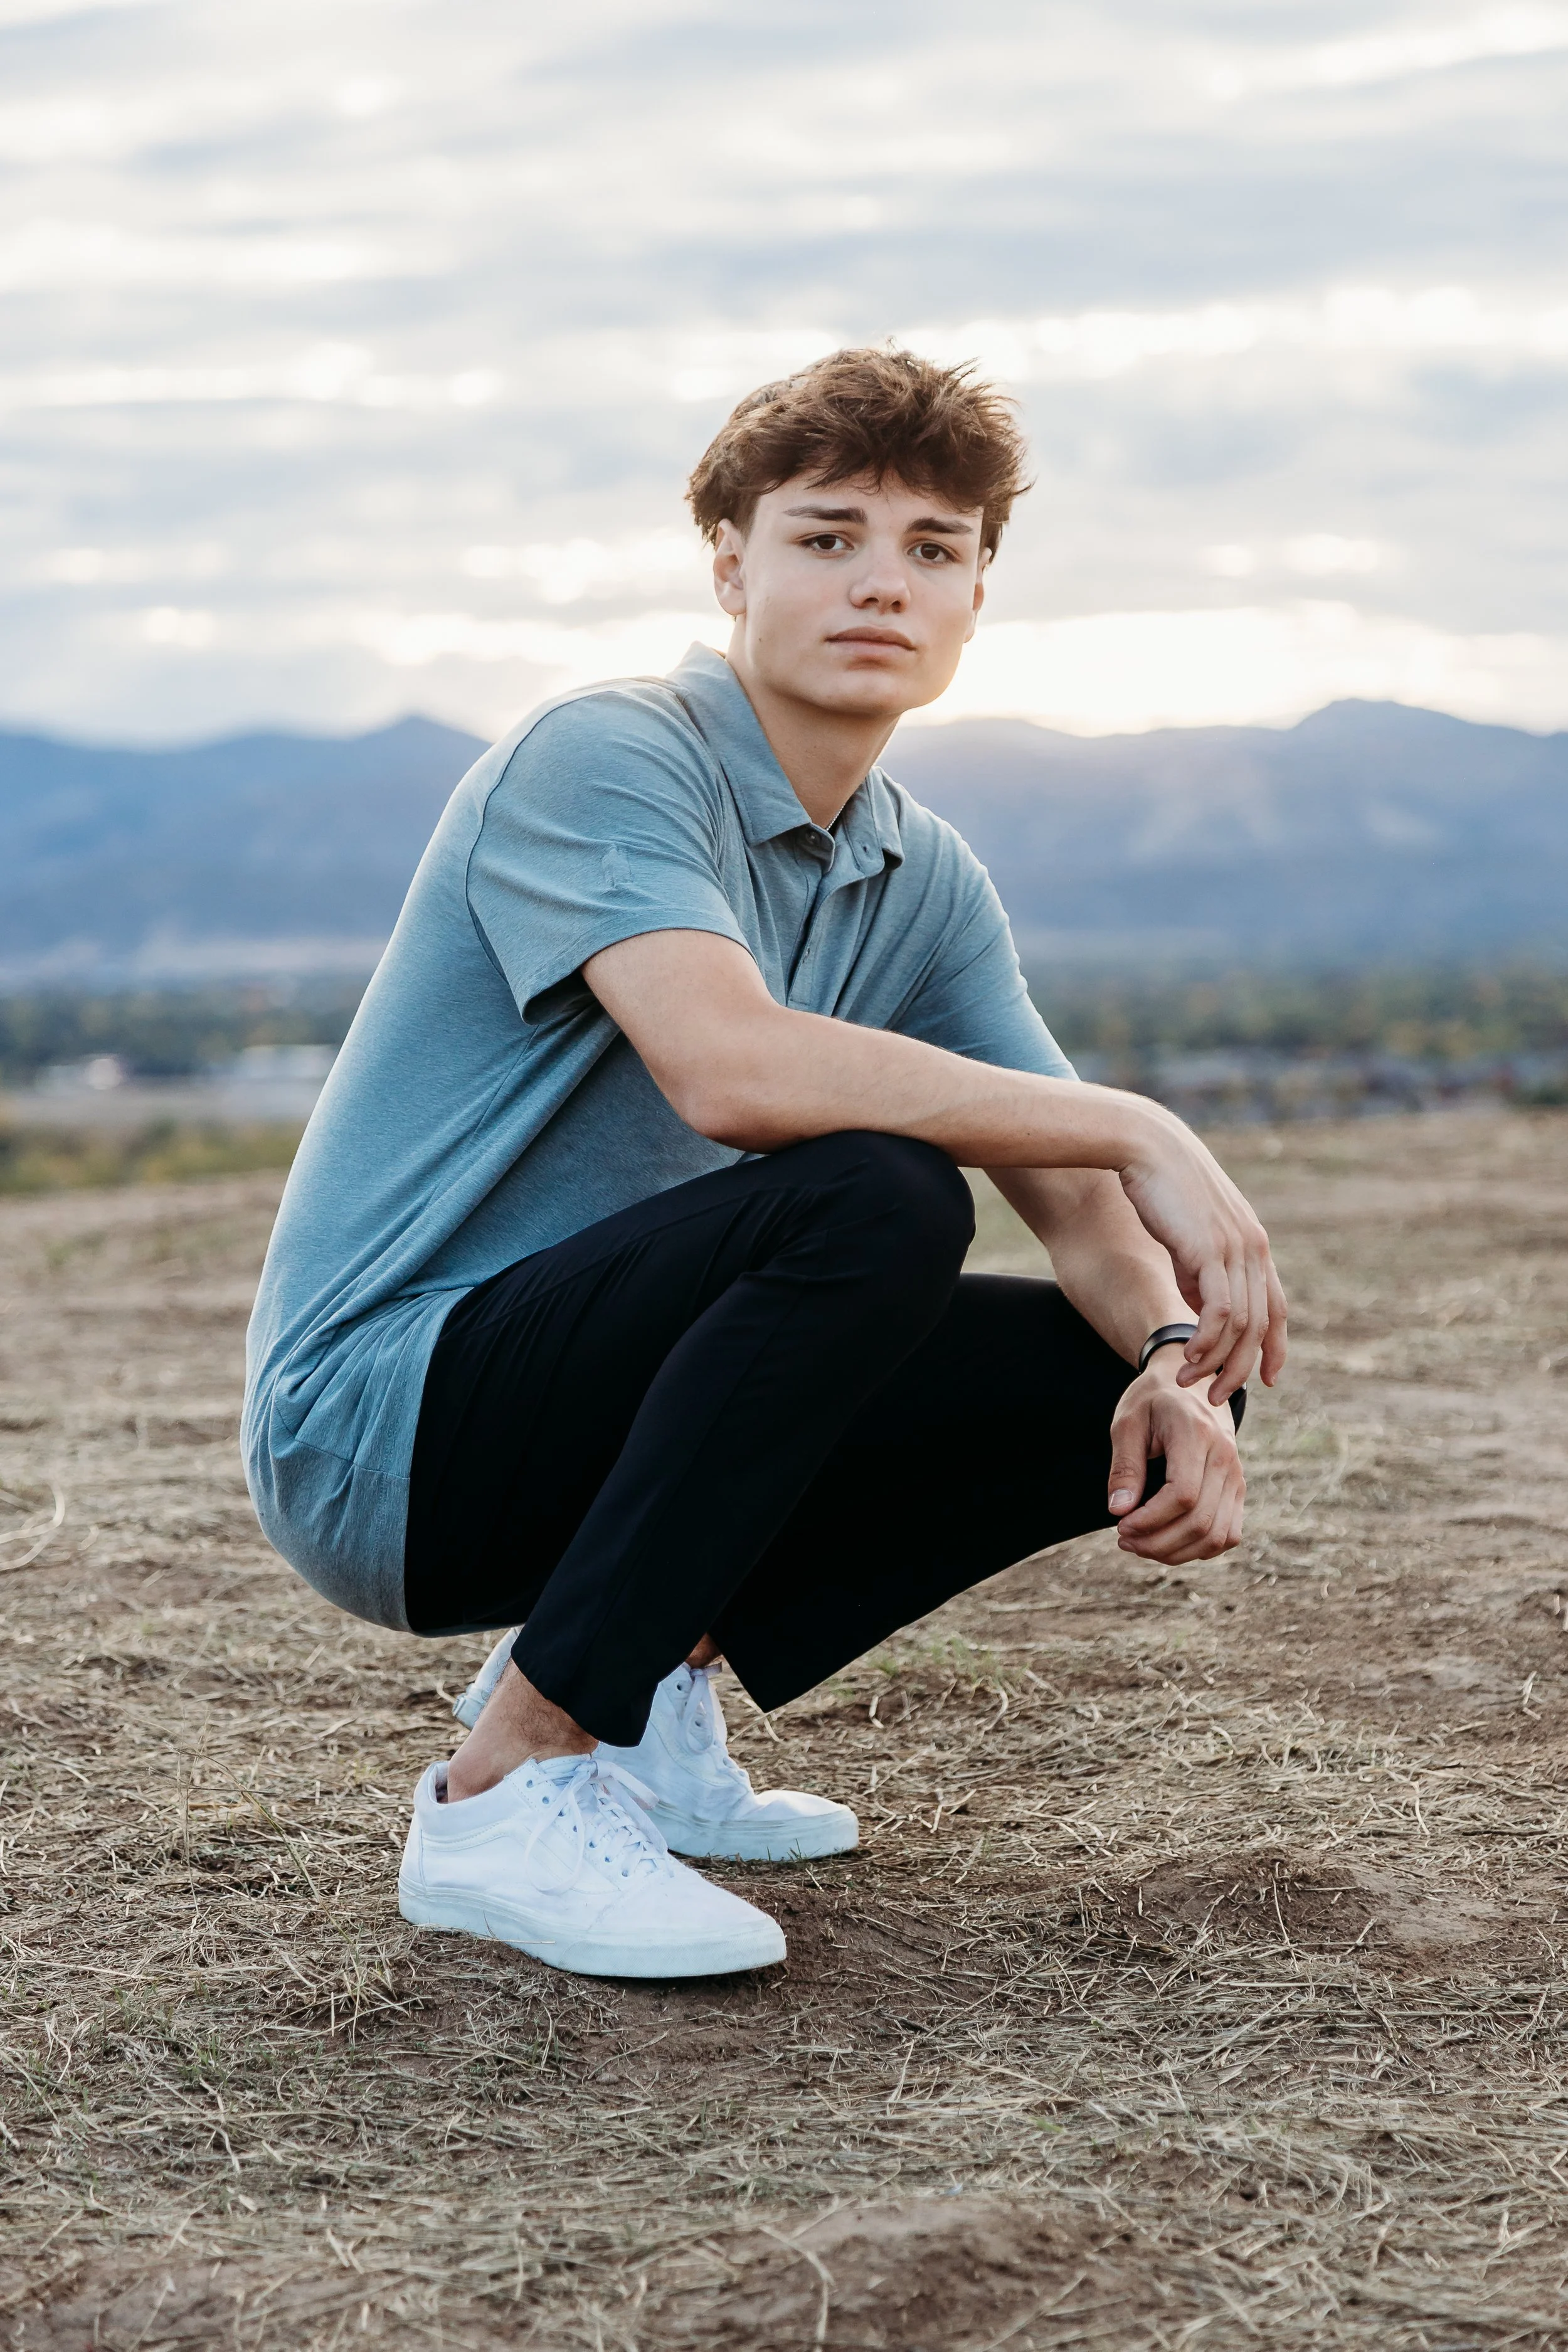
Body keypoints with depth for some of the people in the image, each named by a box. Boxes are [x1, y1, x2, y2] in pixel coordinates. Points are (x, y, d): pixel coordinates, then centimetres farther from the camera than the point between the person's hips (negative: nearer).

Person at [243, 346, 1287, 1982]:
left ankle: (641, 1677, 8)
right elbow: (731, 1066, -33)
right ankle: (514, 1787, -22)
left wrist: (1172, 1359, -18)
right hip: (371, 1430, -8)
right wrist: (1138, 1129, -27)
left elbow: (1080, 1204, 5)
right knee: (876, 1200, -30)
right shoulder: (604, 758, -16)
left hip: (570, 1402, 8)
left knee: (1111, 1375, -2)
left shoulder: (924, 881, 9)